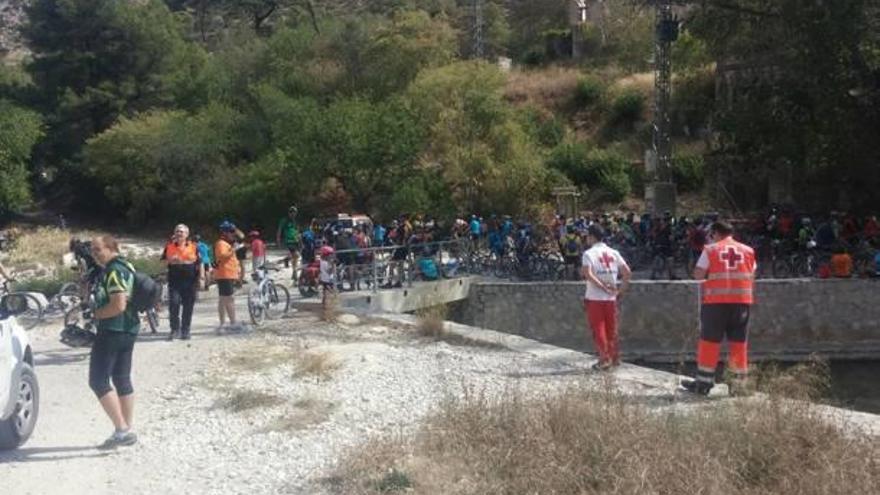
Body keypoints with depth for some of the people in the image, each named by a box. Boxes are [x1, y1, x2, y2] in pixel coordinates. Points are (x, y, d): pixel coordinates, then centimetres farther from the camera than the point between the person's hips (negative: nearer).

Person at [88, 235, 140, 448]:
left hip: (113, 330, -10)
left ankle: (122, 430, -10)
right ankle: (126, 431, 18)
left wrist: (96, 314, -11)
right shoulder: (124, 266, 13)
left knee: (98, 380, -6)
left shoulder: (113, 271, -18)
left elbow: (119, 305, -26)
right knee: (122, 380, 13)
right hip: (128, 328, 10)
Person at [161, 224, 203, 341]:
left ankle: (185, 331, 13)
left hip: (190, 282, 0)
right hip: (174, 281, 0)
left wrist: (201, 278, -1)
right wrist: (170, 260, -10)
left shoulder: (193, 247, 5)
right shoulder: (169, 247, 7)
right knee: (173, 304, -11)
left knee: (188, 307, 4)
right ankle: (174, 329, 2)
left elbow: (199, 264, 7)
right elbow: (163, 262, 11)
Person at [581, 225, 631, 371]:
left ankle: (604, 359, 1)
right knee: (612, 328, 13)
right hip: (611, 298, 5)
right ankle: (615, 357, 17)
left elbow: (587, 274, -21)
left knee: (598, 328, 2)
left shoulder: (589, 253, -7)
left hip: (594, 297, -4)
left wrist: (602, 287, -16)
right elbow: (627, 272, 1)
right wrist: (621, 289, 5)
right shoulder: (613, 253, 7)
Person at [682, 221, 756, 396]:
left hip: (716, 300, -3)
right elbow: (752, 277, 10)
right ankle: (739, 383, 11)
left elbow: (698, 274, -2)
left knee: (710, 341, 4)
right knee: (739, 342, 8)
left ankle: (704, 383, 7)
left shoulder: (710, 250, 2)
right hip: (742, 301, 3)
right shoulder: (748, 251, 11)